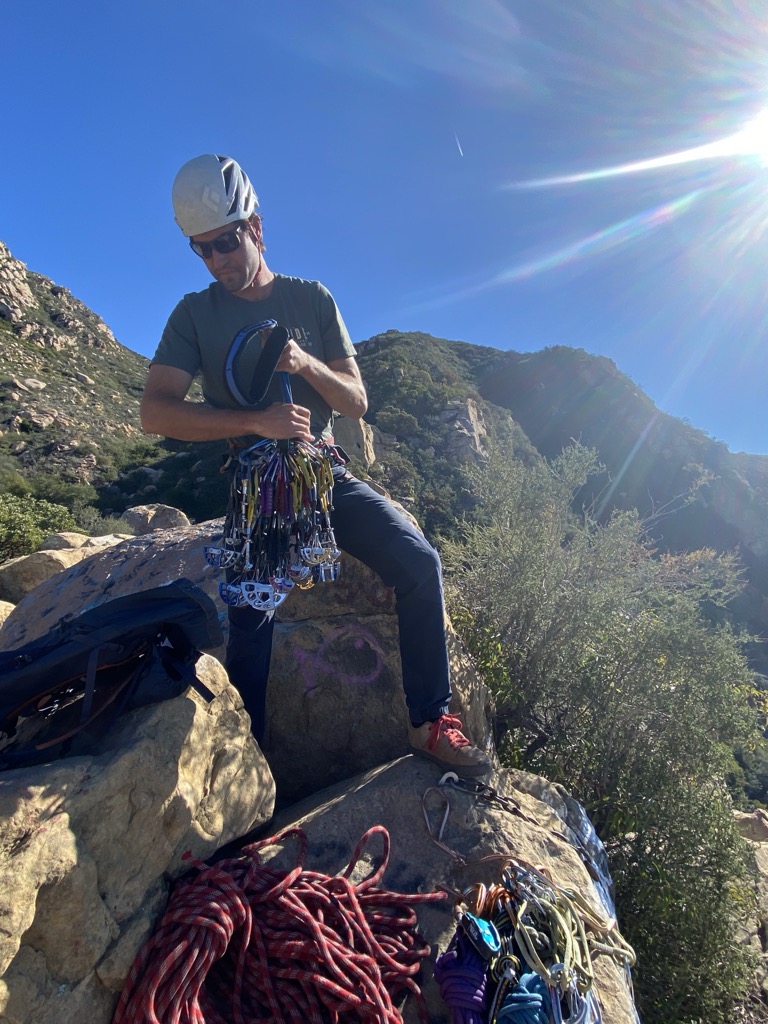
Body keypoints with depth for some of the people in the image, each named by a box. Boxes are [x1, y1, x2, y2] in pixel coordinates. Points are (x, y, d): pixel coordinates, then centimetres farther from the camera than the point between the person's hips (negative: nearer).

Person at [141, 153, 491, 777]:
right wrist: (256, 421, -21)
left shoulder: (312, 299, 9)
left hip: (324, 471, 2)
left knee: (419, 563, -17)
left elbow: (357, 403, 4)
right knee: (250, 619, -22)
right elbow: (155, 412, -8)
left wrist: (306, 363, -17)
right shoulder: (196, 314, 5)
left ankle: (430, 724, -4)